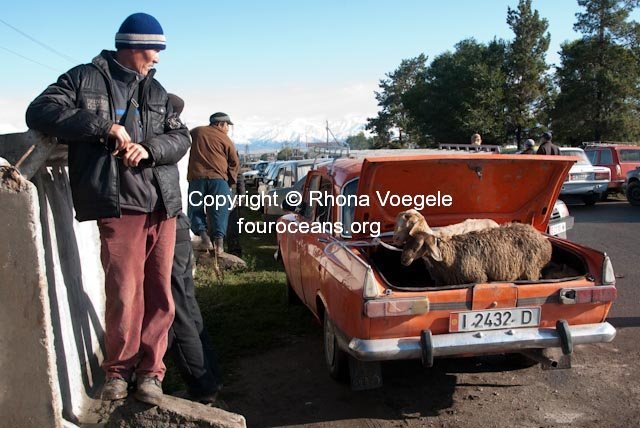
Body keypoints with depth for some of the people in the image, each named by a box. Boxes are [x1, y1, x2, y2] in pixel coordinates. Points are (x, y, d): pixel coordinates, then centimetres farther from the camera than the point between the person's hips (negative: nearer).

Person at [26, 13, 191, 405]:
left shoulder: (157, 91, 18)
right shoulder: (84, 79, 6)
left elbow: (181, 137, 10)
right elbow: (41, 112, -4)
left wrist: (148, 148, -12)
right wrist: (105, 126, -14)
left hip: (163, 205, 4)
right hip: (119, 204, -4)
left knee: (159, 292, 5)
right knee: (124, 292, -7)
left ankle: (150, 369, 18)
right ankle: (119, 368, 16)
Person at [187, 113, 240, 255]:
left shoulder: (196, 132, 14)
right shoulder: (225, 139, 7)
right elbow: (235, 163, 7)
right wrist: (231, 180, 17)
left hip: (196, 177, 1)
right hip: (219, 178, -1)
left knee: (195, 209, 11)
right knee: (219, 211, 4)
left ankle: (202, 232, -9)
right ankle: (219, 238, -8)